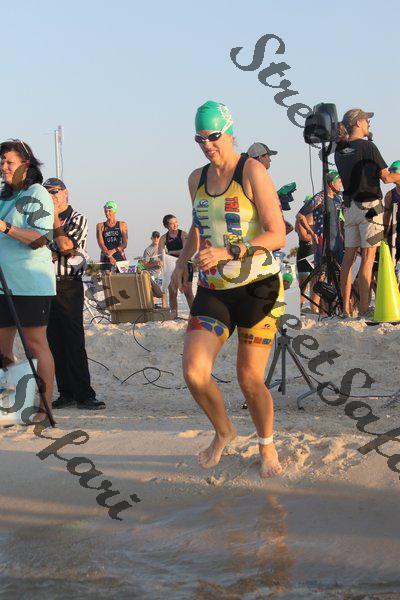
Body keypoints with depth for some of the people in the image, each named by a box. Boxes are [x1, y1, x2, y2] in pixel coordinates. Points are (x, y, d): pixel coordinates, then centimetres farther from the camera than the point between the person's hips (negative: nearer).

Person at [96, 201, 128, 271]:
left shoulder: (122, 225, 10)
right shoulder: (100, 226, 9)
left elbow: (124, 244, 3)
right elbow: (101, 244, -4)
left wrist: (113, 251, -15)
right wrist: (109, 256, -19)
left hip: (120, 257, 0)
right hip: (105, 258, 0)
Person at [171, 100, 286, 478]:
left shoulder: (252, 172, -10)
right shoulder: (197, 179, 10)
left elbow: (277, 235, -17)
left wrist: (228, 252, -26)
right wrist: (182, 261, 14)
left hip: (257, 287, -5)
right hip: (213, 290, 5)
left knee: (250, 380, -2)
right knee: (194, 374, -9)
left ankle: (266, 445, 25)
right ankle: (223, 431, 20)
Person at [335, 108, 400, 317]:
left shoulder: (340, 151, 9)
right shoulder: (367, 146, -11)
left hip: (349, 206, 7)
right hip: (369, 206, -6)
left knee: (349, 255, 9)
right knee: (368, 256, -6)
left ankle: (345, 308, 9)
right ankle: (364, 311, -9)